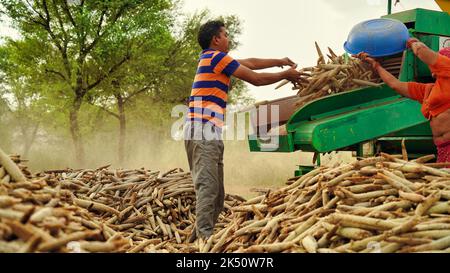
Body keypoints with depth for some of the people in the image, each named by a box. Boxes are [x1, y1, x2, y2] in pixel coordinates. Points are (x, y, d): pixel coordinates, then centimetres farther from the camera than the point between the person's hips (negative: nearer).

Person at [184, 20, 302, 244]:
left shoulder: (211, 58, 24)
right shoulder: (217, 57, -5)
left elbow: (250, 63, 29)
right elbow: (255, 78, -1)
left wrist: (280, 61, 31)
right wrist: (285, 74, 11)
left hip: (208, 134, 10)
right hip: (204, 131, -10)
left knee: (216, 191, 10)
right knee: (208, 187, -16)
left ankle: (199, 234, 12)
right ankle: (205, 237, -18)